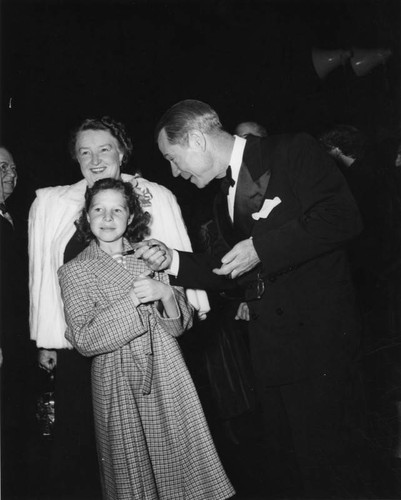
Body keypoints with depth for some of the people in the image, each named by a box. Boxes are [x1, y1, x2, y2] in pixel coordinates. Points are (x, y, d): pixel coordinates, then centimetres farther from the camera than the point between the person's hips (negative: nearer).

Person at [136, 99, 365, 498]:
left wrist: (260, 248, -19)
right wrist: (173, 260, 4)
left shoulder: (293, 152, -6)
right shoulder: (223, 199, 17)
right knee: (281, 464, 16)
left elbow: (342, 217, -18)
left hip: (316, 338, -7)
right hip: (267, 346, 7)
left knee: (322, 467, -1)